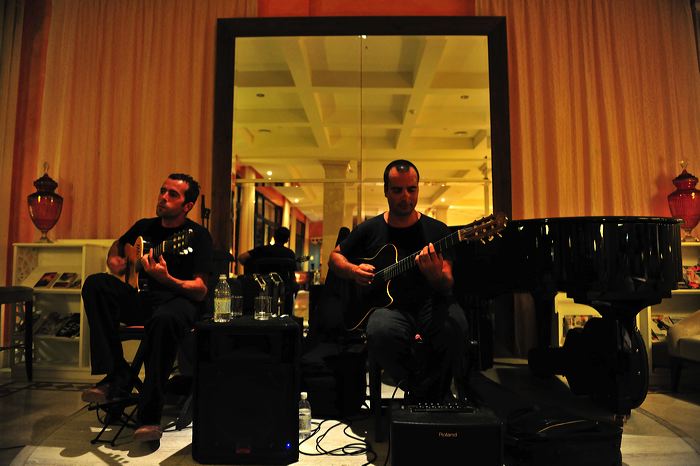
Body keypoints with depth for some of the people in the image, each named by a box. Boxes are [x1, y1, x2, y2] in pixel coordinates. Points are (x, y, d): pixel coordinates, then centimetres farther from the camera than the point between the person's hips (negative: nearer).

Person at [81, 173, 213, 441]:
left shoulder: (197, 235, -5)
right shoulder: (145, 226, 12)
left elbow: (201, 290, -13)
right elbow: (118, 244, 36)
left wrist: (166, 279, -30)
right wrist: (114, 260, 12)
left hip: (180, 301, -6)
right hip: (140, 298, 6)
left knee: (164, 319, -40)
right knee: (95, 284, -19)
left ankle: (149, 416, -29)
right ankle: (116, 377, -20)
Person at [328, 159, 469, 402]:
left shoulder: (436, 230, 5)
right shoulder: (370, 229, 8)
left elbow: (447, 286, -1)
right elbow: (335, 256, 20)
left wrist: (436, 275, -26)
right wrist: (353, 270, -2)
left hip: (429, 305, 0)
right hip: (388, 307, 0)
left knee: (454, 324, -34)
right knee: (380, 332, -35)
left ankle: (433, 396, -6)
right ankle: (424, 393, -6)